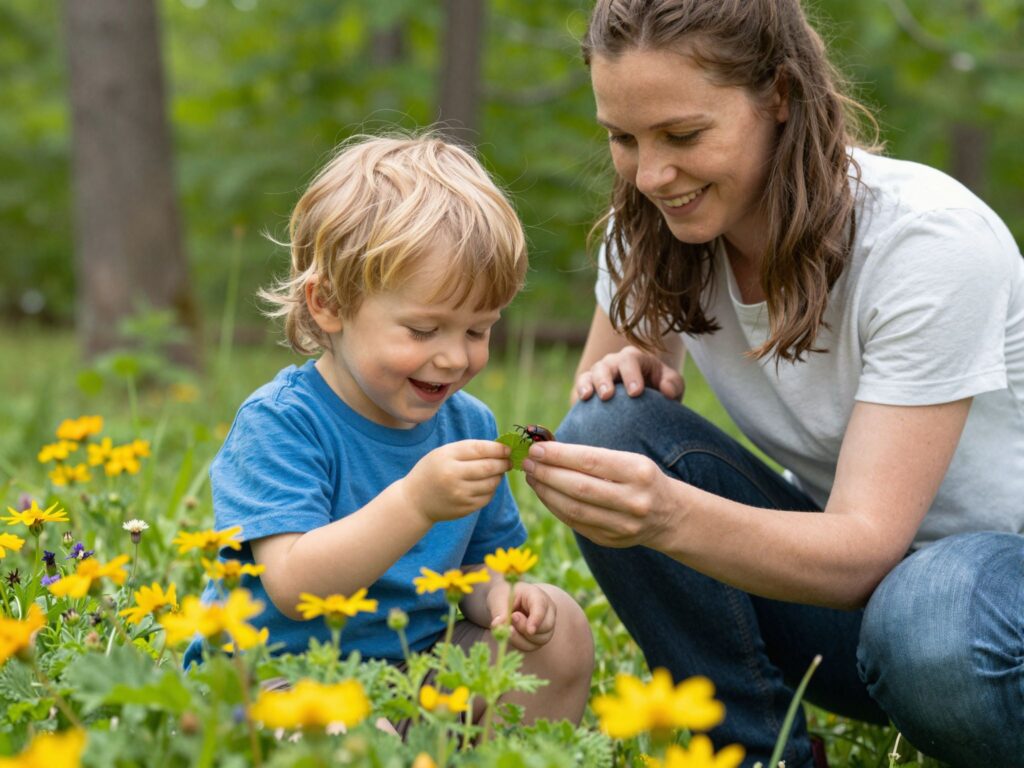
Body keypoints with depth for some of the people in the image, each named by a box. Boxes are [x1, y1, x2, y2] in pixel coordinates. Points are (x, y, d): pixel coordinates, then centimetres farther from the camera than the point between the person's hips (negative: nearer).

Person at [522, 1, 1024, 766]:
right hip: (836, 565, 5)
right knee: (608, 430, -18)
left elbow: (867, 548, -29)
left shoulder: (926, 241, -25)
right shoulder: (651, 230, -8)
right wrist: (630, 374, -19)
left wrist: (670, 517, -48)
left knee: (927, 631, -40)